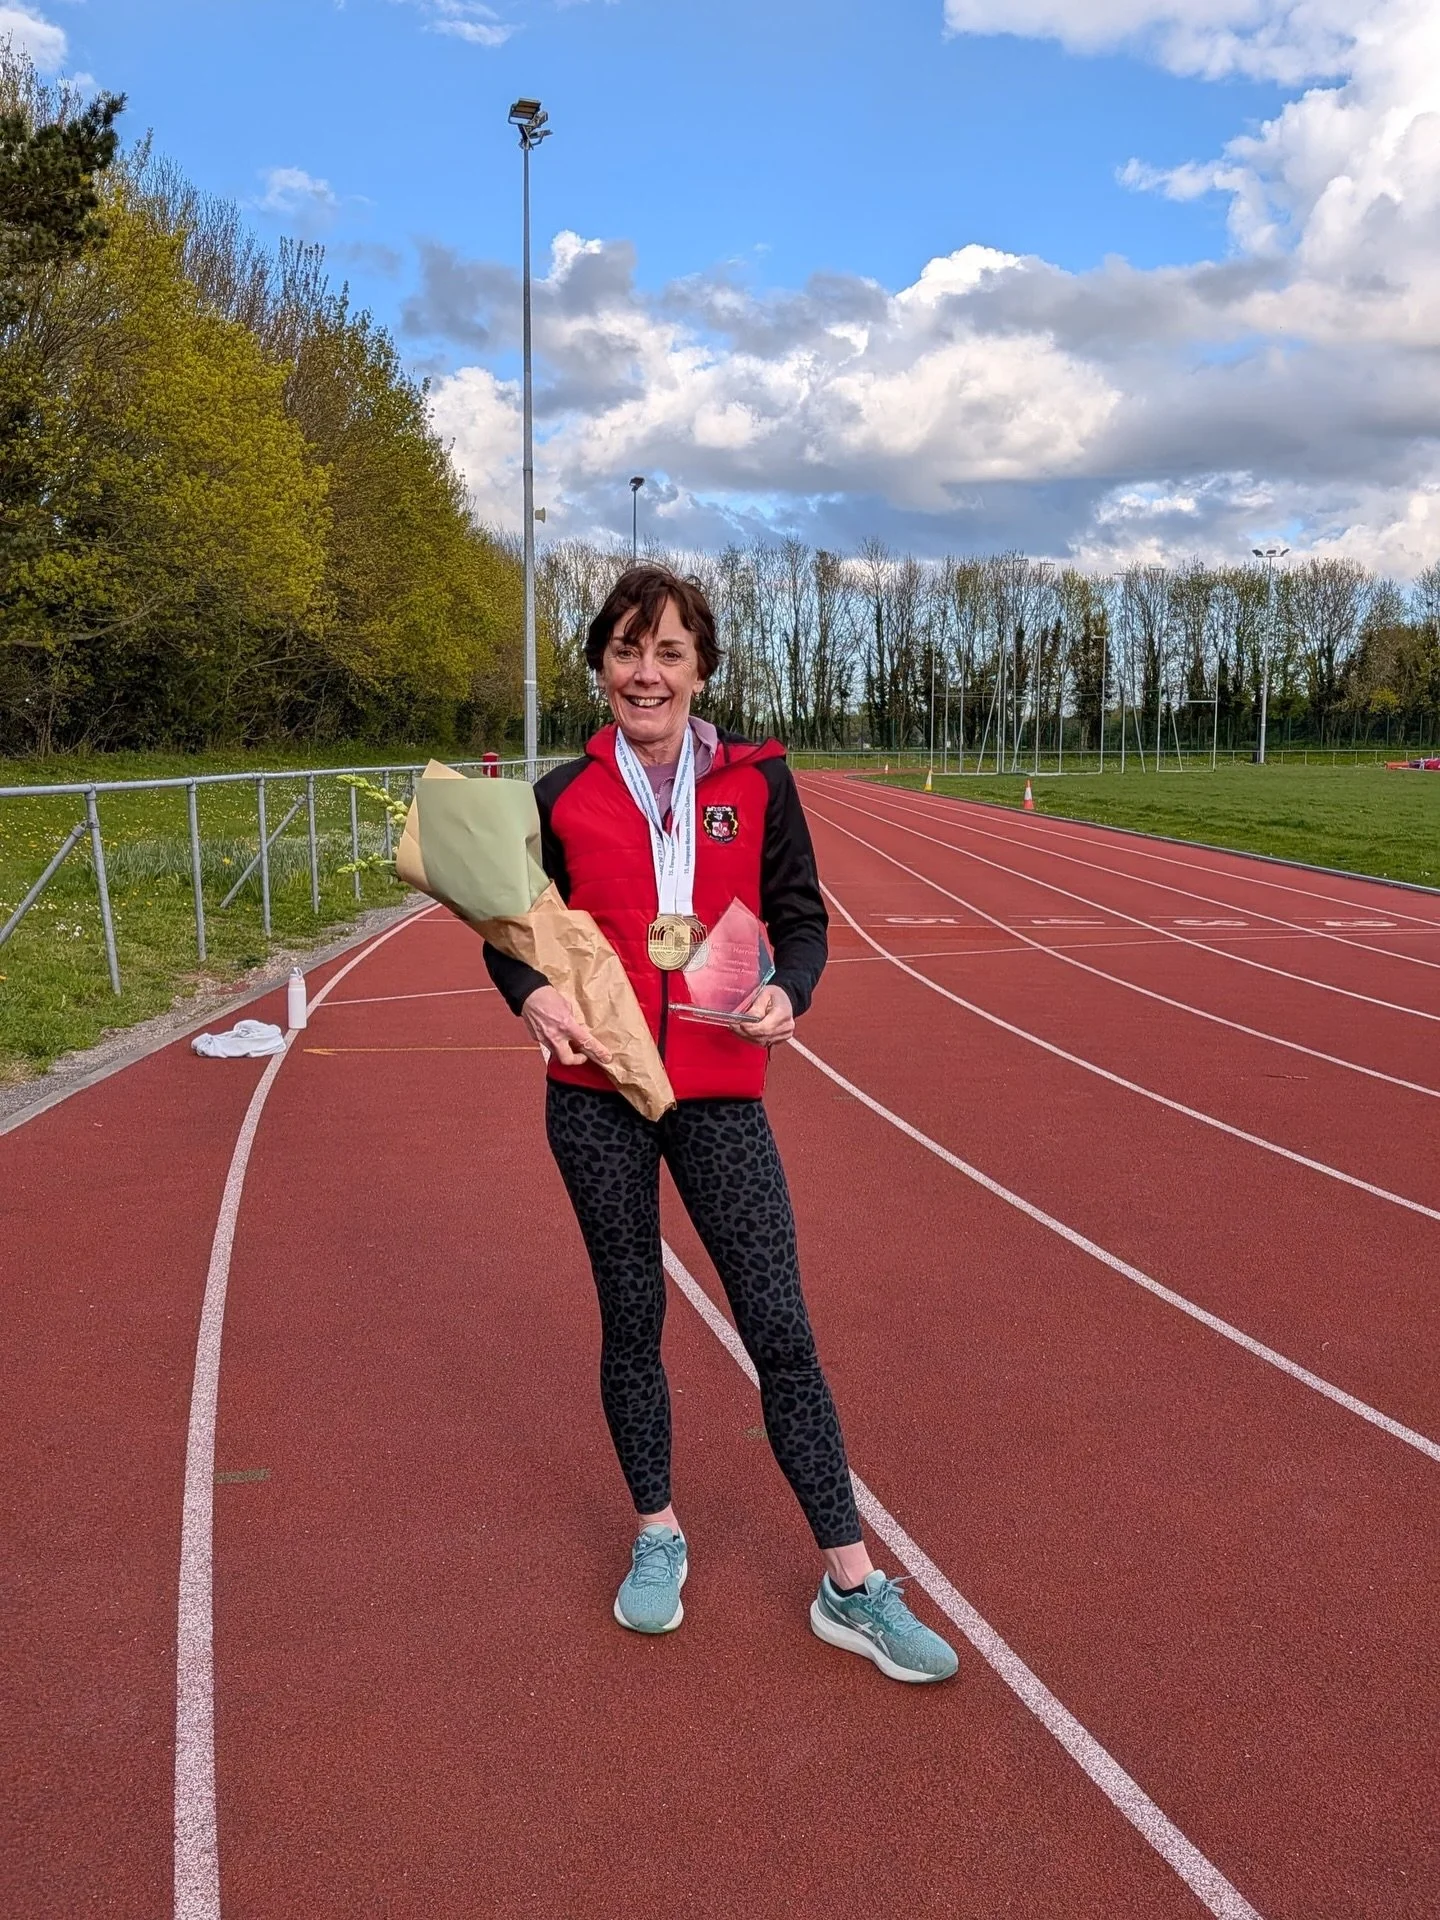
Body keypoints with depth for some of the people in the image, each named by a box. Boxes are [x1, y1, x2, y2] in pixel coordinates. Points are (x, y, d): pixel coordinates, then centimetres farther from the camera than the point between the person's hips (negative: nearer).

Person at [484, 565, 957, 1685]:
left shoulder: (757, 781, -1)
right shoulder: (562, 798, 0)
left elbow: (801, 916, 4)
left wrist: (786, 993, -16)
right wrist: (531, 994, -13)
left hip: (720, 1095, -1)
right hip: (596, 1096, 1)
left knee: (780, 1328, 0)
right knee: (632, 1316, 13)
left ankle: (851, 1585, 13)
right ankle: (657, 1536, 35)